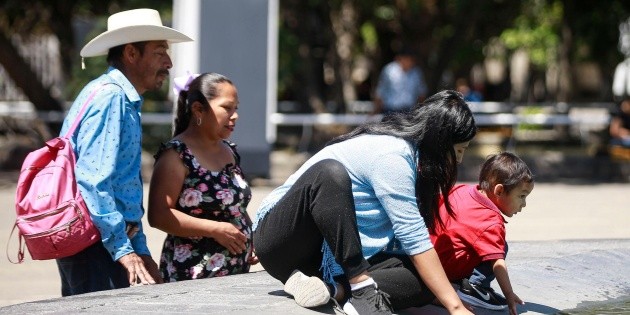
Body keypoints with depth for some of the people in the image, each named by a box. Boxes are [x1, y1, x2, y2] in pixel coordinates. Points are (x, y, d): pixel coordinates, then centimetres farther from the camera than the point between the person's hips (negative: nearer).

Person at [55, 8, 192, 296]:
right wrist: (124, 250, -22)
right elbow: (92, 181, -22)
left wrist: (141, 252, 21)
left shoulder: (125, 101, 19)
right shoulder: (109, 97, -13)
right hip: (95, 246, -10)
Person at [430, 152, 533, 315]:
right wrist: (509, 295, -24)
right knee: (500, 247, -13)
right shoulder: (491, 223, -20)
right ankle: (474, 286, -12)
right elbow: (497, 262, -26)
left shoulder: (461, 190, 6)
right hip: (448, 267, -9)